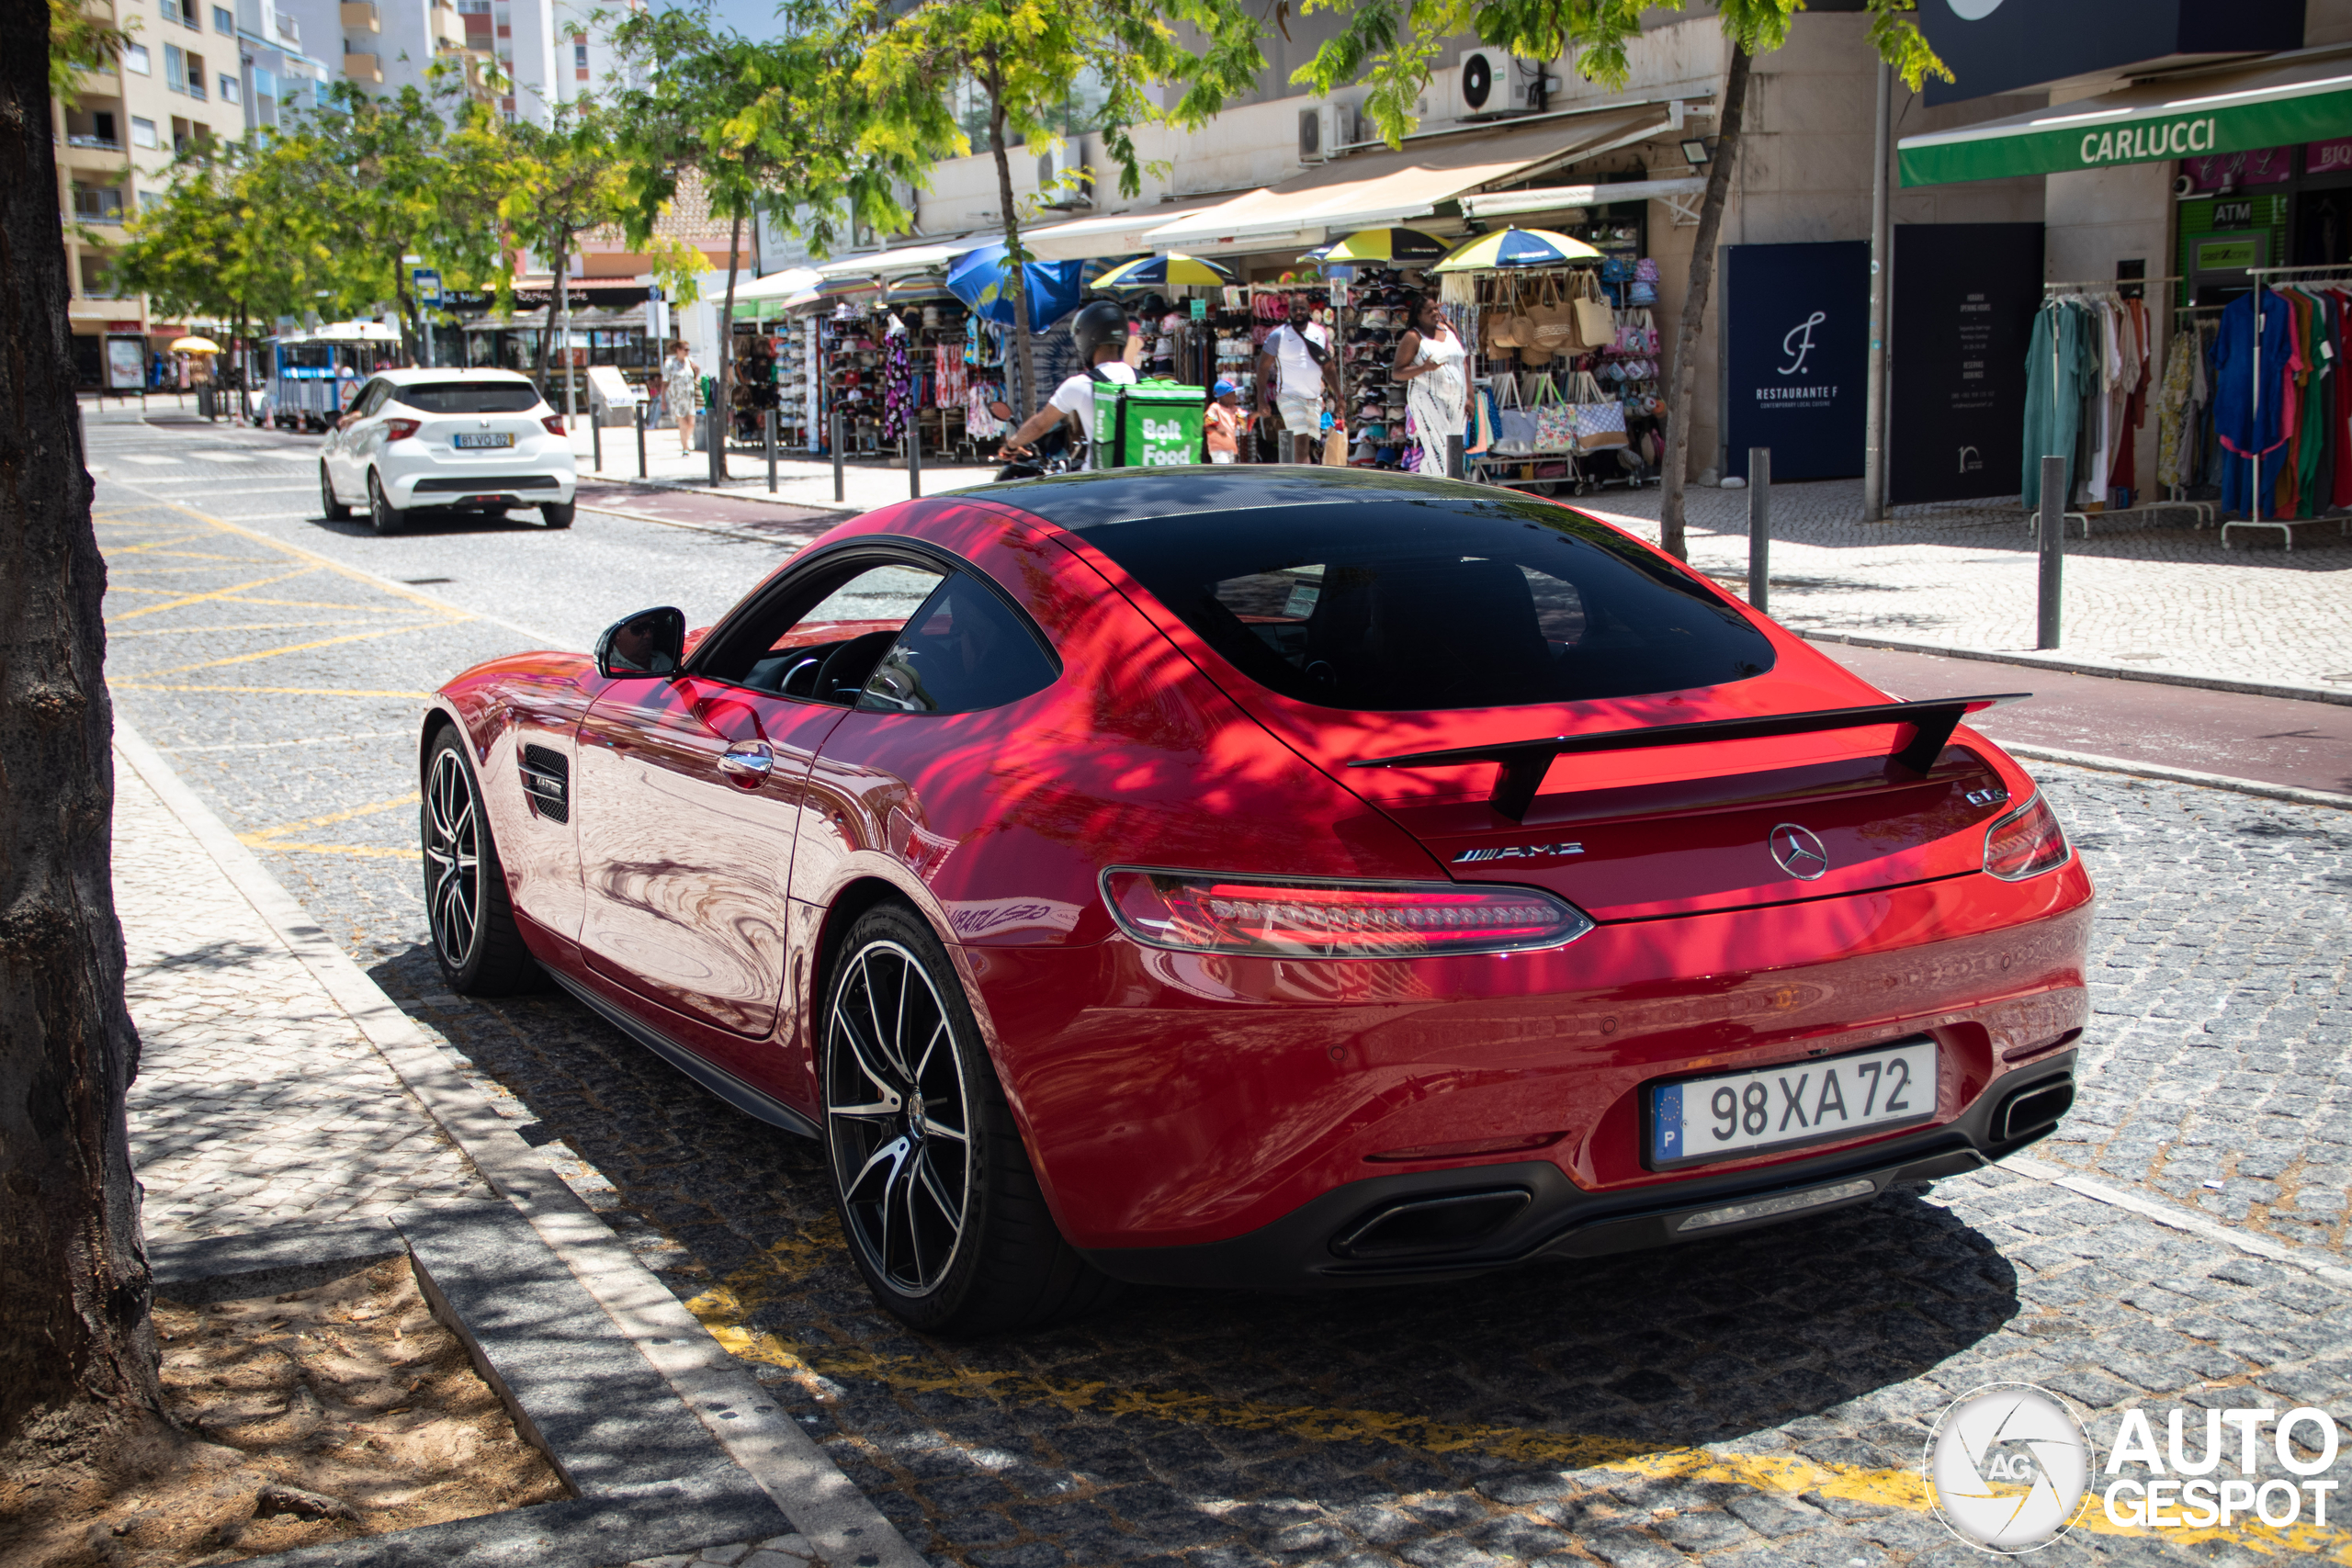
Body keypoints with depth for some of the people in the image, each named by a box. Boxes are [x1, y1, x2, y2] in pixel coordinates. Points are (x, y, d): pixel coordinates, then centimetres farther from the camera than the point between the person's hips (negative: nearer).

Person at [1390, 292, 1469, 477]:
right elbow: (1396, 373, -7)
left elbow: (1464, 363, 18)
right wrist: (1424, 367, -21)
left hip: (1456, 400, 6)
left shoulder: (1449, 329, 14)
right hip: (1427, 399, -6)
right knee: (1438, 448, -14)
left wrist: (1469, 397, 12)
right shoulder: (1413, 338, -3)